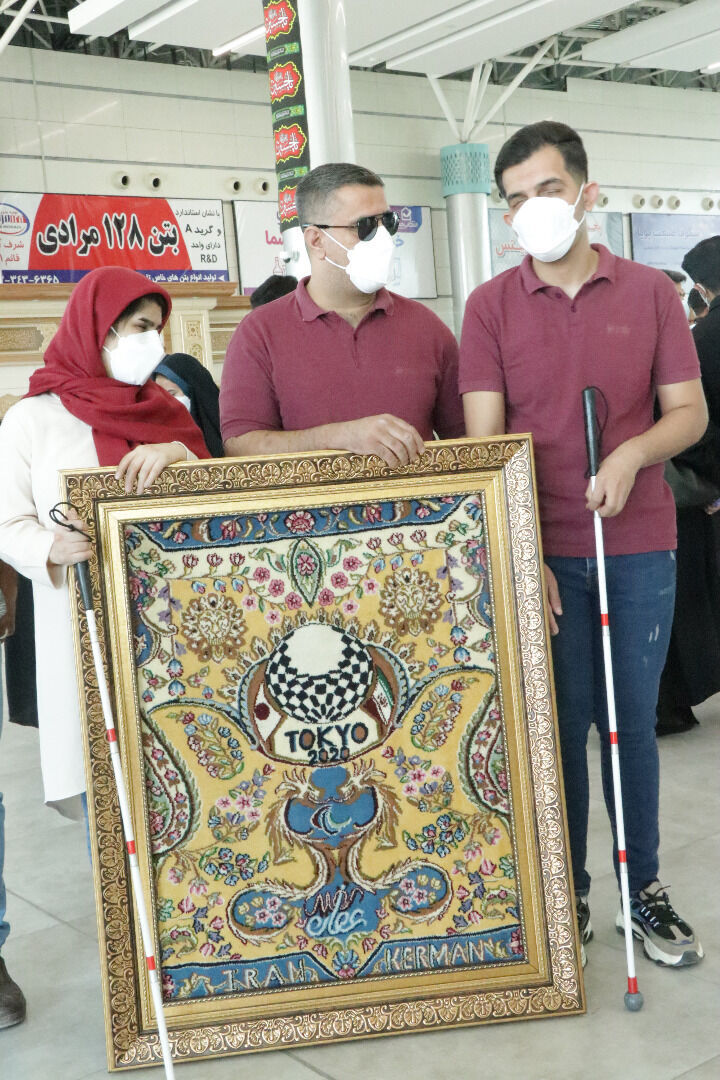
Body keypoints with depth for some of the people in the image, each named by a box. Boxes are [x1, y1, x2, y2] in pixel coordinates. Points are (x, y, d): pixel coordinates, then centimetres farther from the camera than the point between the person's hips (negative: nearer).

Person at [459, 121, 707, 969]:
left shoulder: (650, 293, 4)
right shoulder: (491, 305, 1)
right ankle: (565, 897, 23)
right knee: (561, 724, 7)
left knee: (632, 720, 11)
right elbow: (484, 440, -5)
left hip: (638, 547, 1)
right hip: (541, 551, -1)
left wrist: (633, 453, -16)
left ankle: (643, 888, 27)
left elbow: (689, 413, 5)